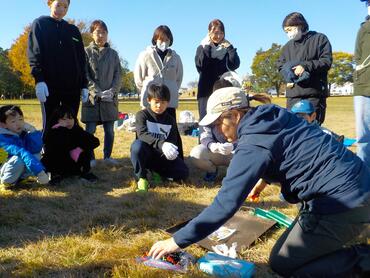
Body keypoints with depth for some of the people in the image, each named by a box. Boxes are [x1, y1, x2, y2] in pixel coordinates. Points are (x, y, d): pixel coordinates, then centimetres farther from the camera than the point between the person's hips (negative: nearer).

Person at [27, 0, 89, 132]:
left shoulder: (73, 30, 19)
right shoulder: (39, 24, 9)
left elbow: (81, 59, 16)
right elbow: (34, 53, -3)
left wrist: (84, 85, 7)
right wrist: (39, 79, -16)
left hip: (73, 86, 4)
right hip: (50, 85, -4)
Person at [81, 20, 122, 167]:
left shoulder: (113, 54, 13)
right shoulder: (87, 52, 2)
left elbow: (118, 75, 9)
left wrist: (112, 91, -8)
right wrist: (98, 92, -14)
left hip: (110, 98, 3)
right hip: (92, 98, -3)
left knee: (109, 130, 7)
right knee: (90, 130, -1)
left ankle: (108, 156, 18)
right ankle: (90, 157, 10)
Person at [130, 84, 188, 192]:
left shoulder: (170, 120, 6)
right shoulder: (142, 115, -7)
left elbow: (173, 141, -2)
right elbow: (143, 134, -27)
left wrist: (172, 151, -29)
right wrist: (161, 144, -44)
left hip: (162, 156, 3)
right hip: (146, 154, -3)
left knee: (183, 172, -20)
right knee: (137, 145, -38)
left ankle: (154, 170, 5)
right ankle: (141, 178, -16)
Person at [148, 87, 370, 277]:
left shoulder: (254, 145, -18)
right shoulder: (275, 116, 7)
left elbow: (225, 204, -21)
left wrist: (178, 241, -15)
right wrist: (264, 179, 34)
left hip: (342, 203, -9)